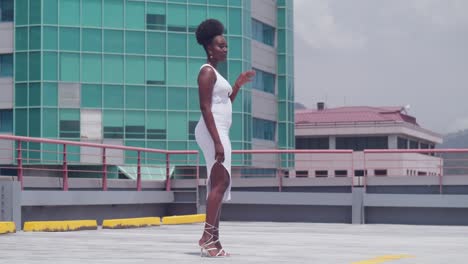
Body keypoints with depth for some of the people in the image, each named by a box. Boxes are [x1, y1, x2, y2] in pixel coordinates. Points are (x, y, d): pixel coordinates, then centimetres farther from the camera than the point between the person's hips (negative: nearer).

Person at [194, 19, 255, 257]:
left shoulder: (215, 74, 20)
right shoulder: (207, 71, -9)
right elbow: (205, 108, -18)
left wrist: (238, 84, 19)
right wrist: (217, 141, -24)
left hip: (220, 132, 10)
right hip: (212, 132, -10)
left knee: (218, 184, 8)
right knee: (221, 182, -16)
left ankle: (213, 238, 9)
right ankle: (207, 236, -19)